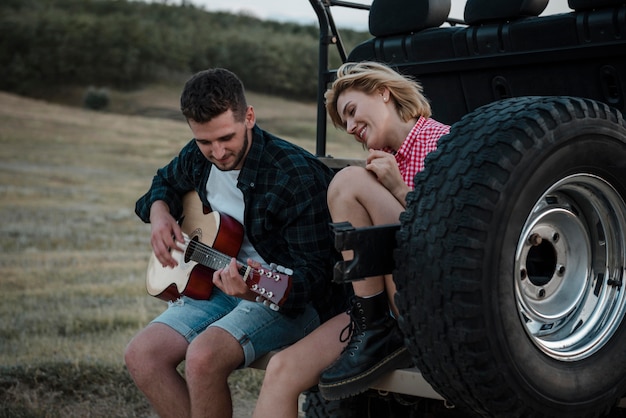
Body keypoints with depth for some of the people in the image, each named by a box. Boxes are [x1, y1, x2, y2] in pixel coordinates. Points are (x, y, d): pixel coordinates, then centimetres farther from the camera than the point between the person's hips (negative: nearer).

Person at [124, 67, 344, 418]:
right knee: (141, 355, -13)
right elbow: (165, 183, 26)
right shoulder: (198, 158, 1)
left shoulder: (297, 176, -21)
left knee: (203, 356, -32)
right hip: (219, 285, 7)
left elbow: (312, 273, -20)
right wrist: (160, 215, 3)